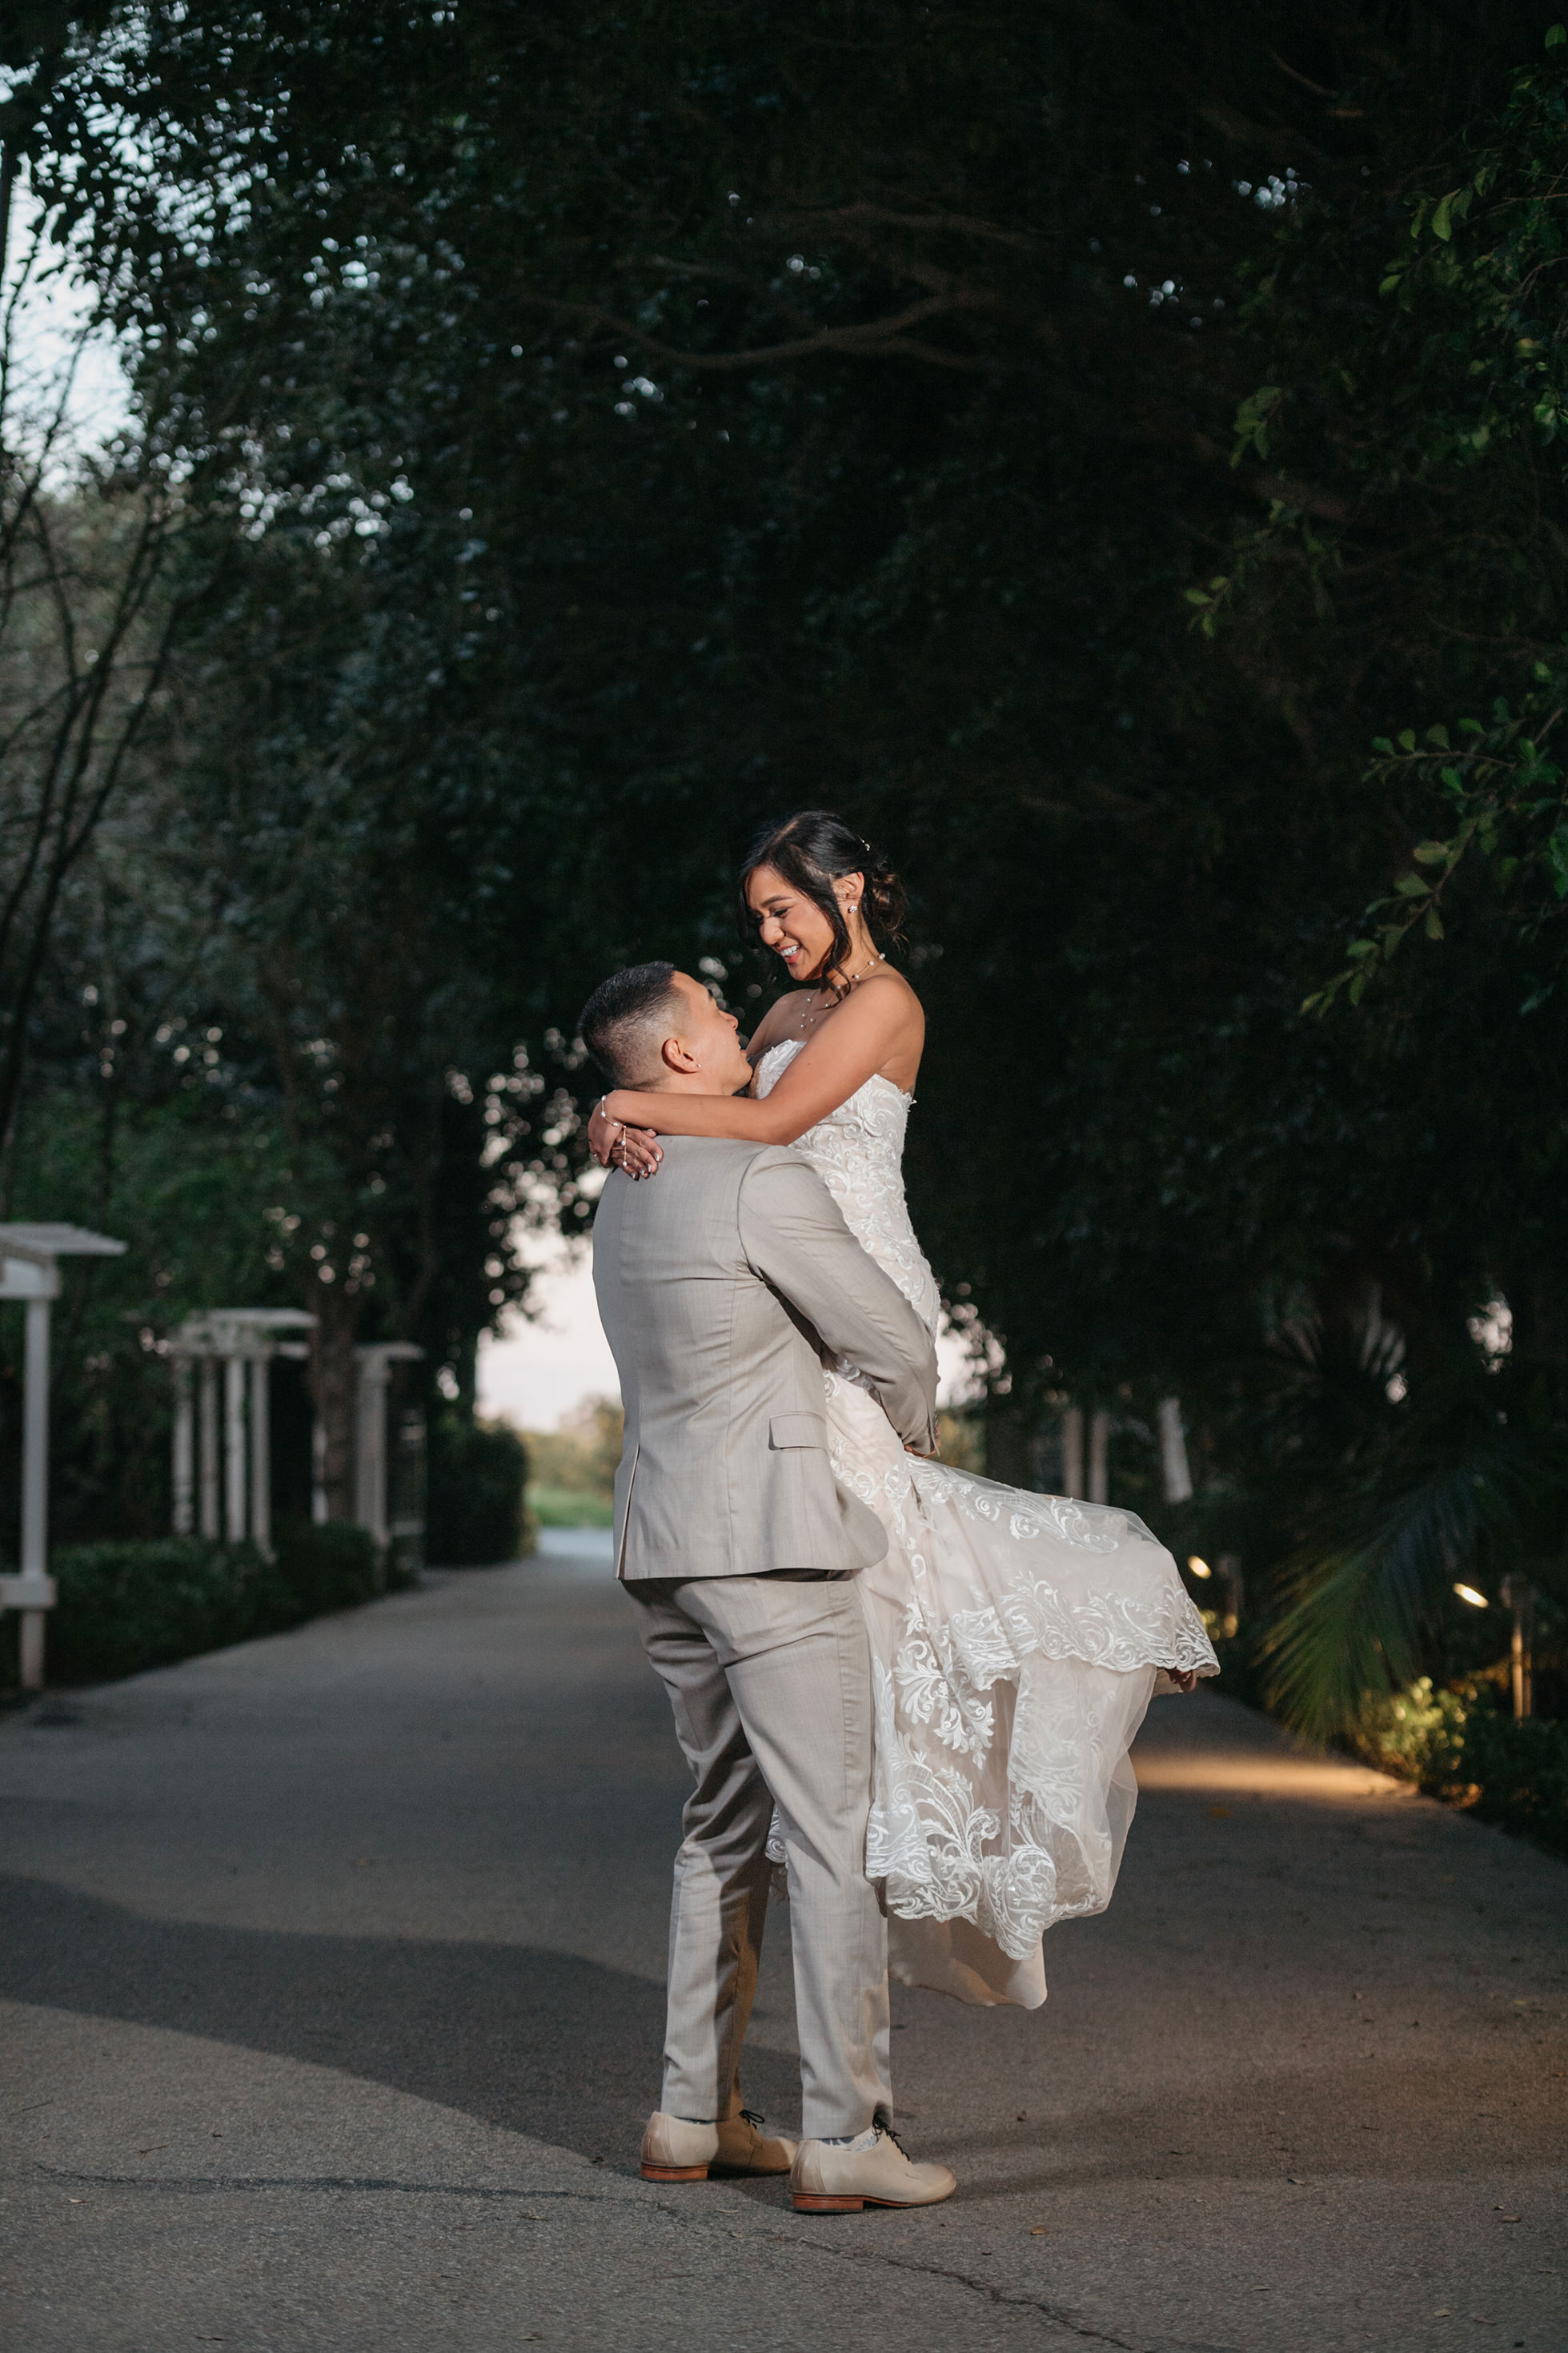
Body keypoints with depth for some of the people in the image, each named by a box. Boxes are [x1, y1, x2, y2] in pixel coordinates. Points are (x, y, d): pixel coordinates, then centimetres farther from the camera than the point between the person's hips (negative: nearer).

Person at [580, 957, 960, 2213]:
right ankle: (845, 2137, -5)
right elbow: (894, 1343, -7)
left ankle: (695, 2115, 17)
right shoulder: (762, 1180, -13)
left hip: (664, 1543, 9)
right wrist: (915, 1445, 14)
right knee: (838, 1832, -5)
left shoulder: (624, 1195, 15)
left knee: (727, 1825, 15)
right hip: (770, 1541, -9)